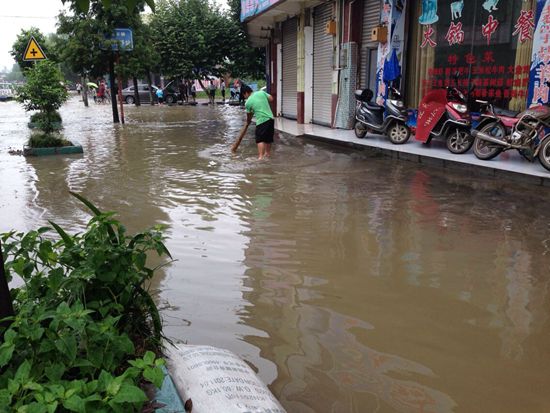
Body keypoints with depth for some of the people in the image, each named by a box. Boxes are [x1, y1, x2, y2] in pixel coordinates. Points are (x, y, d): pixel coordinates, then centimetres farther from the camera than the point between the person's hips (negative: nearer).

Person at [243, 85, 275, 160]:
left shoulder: (248, 102, -2)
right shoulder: (261, 92, 7)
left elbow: (249, 115, 10)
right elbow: (271, 99, 9)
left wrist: (248, 122, 29)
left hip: (261, 121, -6)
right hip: (270, 118, 6)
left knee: (260, 140, -6)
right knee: (268, 138, 18)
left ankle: (260, 156, -19)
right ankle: (267, 153, 32)